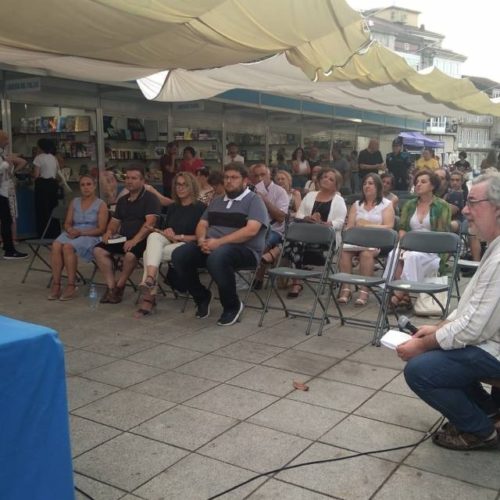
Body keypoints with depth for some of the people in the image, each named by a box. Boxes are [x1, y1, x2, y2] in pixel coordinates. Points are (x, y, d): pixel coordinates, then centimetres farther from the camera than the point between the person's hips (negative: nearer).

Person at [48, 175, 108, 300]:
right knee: (56, 245, -30)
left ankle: (71, 286, -29)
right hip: (72, 234, 4)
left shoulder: (101, 205, 6)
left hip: (90, 237, -4)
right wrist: (71, 230, -7)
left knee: (68, 247, -35)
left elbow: (101, 229, -3)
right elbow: (67, 223, 17)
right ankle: (56, 285, -29)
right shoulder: (74, 202, 21)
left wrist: (81, 232, -14)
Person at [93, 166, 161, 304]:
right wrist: (109, 232, 0)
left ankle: (119, 286, -11)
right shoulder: (122, 200, 18)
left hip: (142, 239, -7)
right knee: (99, 250, -12)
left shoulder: (150, 198, -6)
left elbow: (150, 223, -19)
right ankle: (111, 286, -13)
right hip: (123, 238, 7)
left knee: (130, 254, -36)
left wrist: (135, 240, -29)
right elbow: (115, 221, 23)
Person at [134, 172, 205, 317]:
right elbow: (165, 230, 21)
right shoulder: (173, 208, 22)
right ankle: (150, 279, -42)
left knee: (149, 253, -26)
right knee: (154, 236, -28)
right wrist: (168, 234, -3)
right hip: (170, 243, 6)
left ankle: (149, 297, -28)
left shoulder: (200, 208, 0)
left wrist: (179, 236, -11)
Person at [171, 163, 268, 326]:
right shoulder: (217, 201, 21)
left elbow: (251, 230, -17)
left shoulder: (254, 200, -2)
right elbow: (202, 224, 18)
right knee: (179, 255, -15)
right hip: (212, 246, 7)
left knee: (217, 257, -38)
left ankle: (232, 306, -15)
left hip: (245, 250, -6)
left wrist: (219, 242, -22)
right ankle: (202, 297, 6)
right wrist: (202, 240, -7)